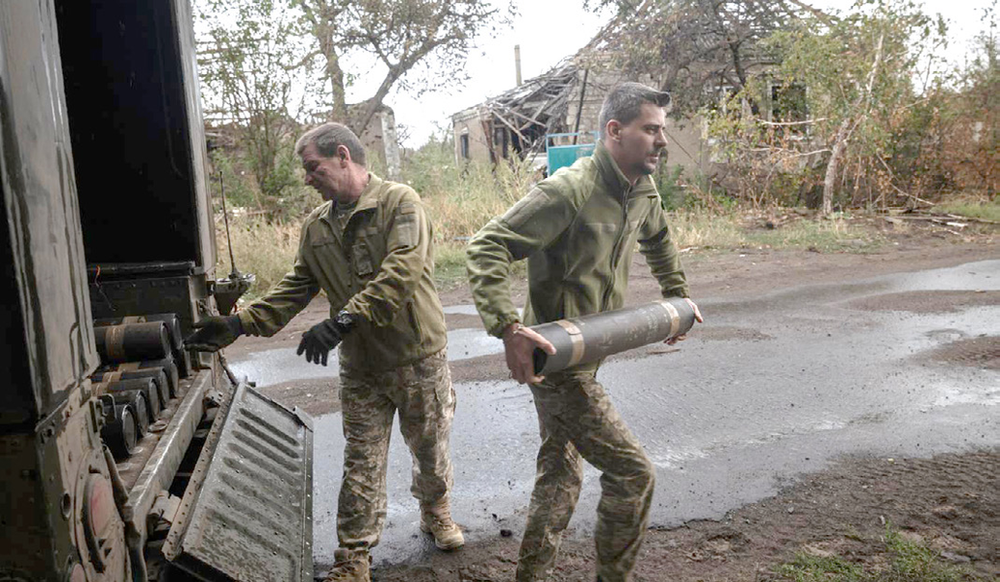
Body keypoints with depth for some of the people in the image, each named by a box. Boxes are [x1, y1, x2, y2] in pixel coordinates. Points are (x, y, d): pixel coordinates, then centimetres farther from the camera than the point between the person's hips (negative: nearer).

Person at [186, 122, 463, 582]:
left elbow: (401, 274, -26)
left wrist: (341, 321, -31)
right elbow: (295, 287, 9)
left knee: (430, 448, 15)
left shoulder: (400, 202, -13)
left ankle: (435, 513, 43)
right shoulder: (317, 225, 7)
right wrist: (240, 323, -4)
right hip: (361, 367, 4)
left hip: (418, 357, -4)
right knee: (361, 462, 8)